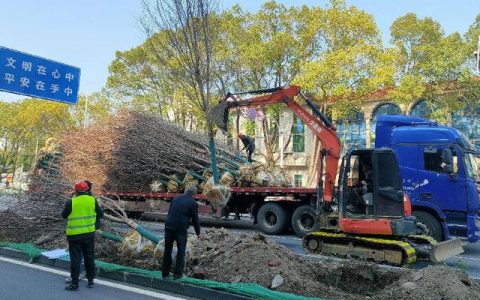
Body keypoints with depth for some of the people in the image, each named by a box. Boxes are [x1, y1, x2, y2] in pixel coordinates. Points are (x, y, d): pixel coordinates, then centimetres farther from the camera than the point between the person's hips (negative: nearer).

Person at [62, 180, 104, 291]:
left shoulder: (70, 202, -13)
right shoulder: (92, 200, -5)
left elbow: (64, 215, 3)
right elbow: (100, 214, 3)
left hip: (74, 235, -3)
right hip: (89, 233, 3)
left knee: (75, 259, 4)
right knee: (89, 257, 14)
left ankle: (74, 283, 8)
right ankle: (90, 280, 23)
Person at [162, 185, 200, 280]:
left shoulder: (176, 198, 13)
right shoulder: (193, 203, -1)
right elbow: (195, 219, 4)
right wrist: (198, 233, 17)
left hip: (169, 226, 4)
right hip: (181, 229, -4)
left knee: (167, 250, 15)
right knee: (181, 251, 10)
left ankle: (165, 273, 23)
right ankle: (177, 274, 13)